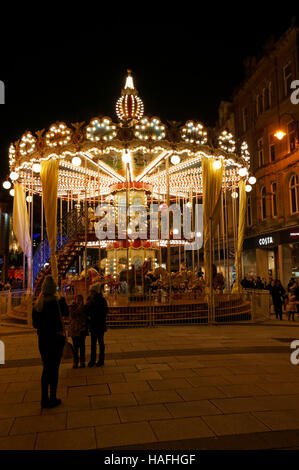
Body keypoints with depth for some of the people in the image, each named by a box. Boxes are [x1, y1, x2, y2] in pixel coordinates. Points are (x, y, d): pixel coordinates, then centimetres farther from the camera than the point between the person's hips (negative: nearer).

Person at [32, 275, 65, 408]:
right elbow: (57, 321, -20)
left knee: (46, 368, 17)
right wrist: (62, 333, -5)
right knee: (54, 369, 6)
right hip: (54, 339, -6)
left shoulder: (38, 303, 3)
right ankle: (52, 399, 14)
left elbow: (35, 323, 9)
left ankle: (44, 399, 24)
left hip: (42, 339, 7)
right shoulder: (53, 302, -19)